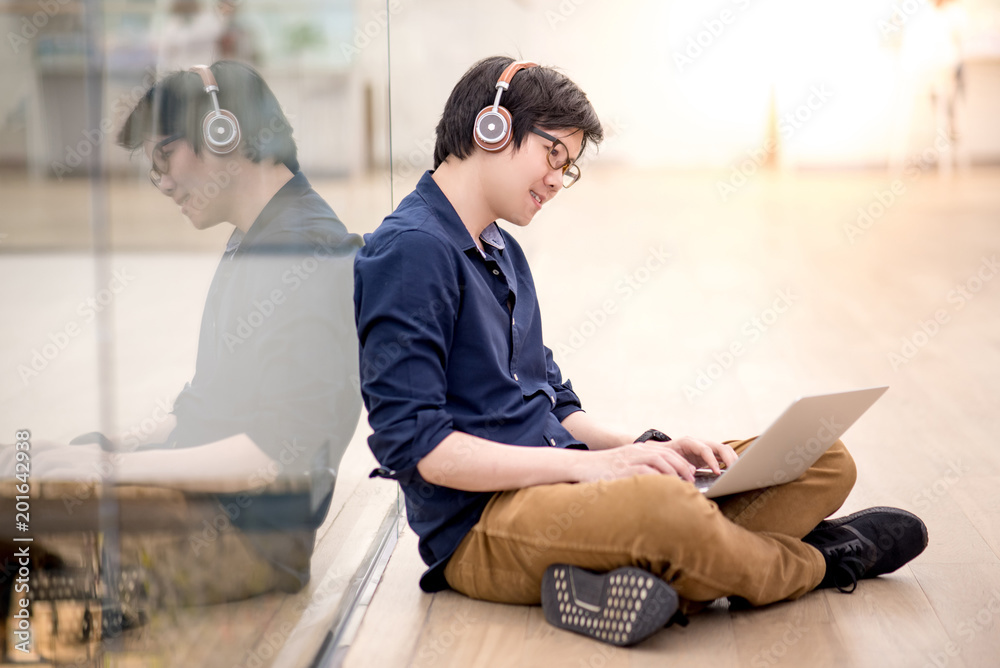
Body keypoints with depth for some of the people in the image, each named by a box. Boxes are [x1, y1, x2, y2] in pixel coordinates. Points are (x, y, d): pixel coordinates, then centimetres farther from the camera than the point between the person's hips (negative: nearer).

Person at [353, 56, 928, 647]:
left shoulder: (503, 251, 21)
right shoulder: (411, 250, -9)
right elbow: (415, 443, -18)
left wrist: (644, 448, 3)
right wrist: (586, 465, -18)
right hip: (480, 524, -9)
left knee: (827, 463, 2)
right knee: (663, 506, -38)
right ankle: (815, 563, -6)